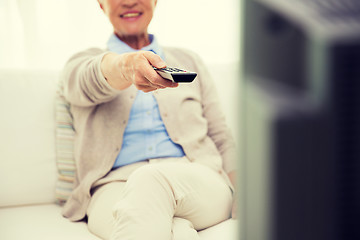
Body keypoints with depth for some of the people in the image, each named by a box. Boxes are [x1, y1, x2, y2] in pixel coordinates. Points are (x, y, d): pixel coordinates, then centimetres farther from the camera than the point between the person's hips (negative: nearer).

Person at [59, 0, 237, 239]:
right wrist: (126, 65, -34)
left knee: (150, 179, -37)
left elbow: (222, 140, 21)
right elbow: (91, 83, -9)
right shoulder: (83, 62, 20)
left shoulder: (189, 60, 26)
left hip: (197, 181, 3)